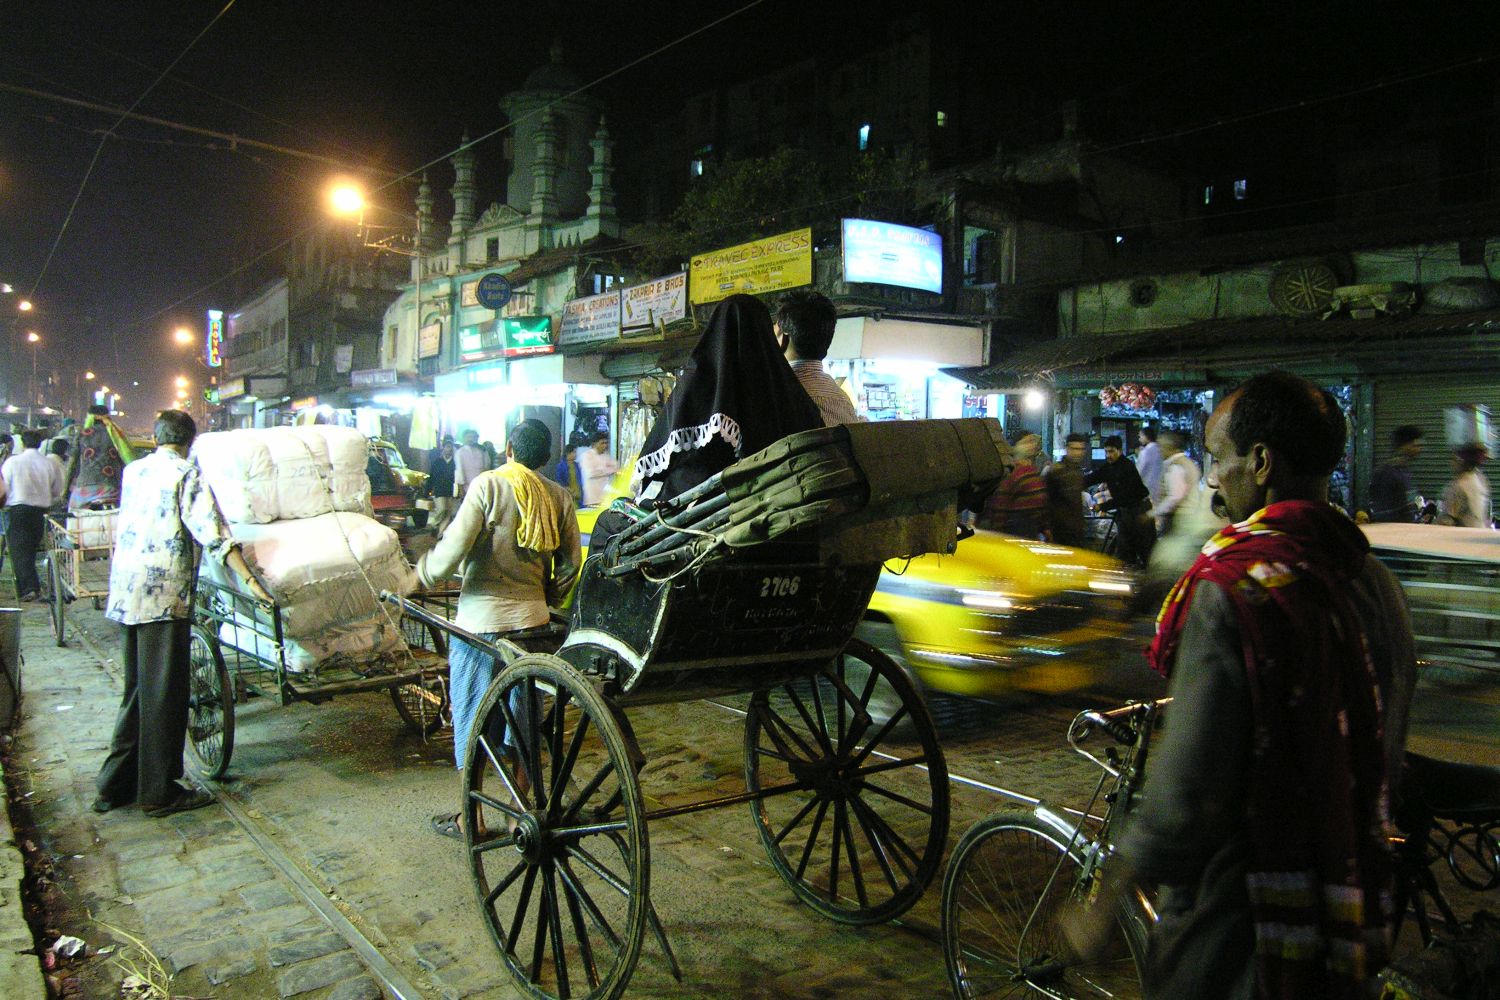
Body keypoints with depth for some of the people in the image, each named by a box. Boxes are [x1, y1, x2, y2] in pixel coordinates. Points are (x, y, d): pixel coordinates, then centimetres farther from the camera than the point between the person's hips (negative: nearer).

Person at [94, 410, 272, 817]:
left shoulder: (133, 471, 14)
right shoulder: (186, 474, -8)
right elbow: (212, 532, -17)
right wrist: (248, 580, -20)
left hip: (125, 593, 8)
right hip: (164, 594, -8)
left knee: (137, 690, 17)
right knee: (164, 694, 0)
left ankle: (116, 784, 23)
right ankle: (159, 792, 7)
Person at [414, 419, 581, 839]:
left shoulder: (487, 486, -10)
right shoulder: (559, 497, 2)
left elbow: (453, 548, -15)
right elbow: (571, 562, 5)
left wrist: (423, 575, 4)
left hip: (481, 621, -4)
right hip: (532, 619, 4)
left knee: (472, 718, 8)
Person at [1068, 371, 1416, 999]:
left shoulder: (1234, 590, -24)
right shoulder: (1376, 582, 1)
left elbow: (1185, 794, -25)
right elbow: (1384, 760, 11)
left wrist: (1104, 902, -12)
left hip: (1234, 930, -7)